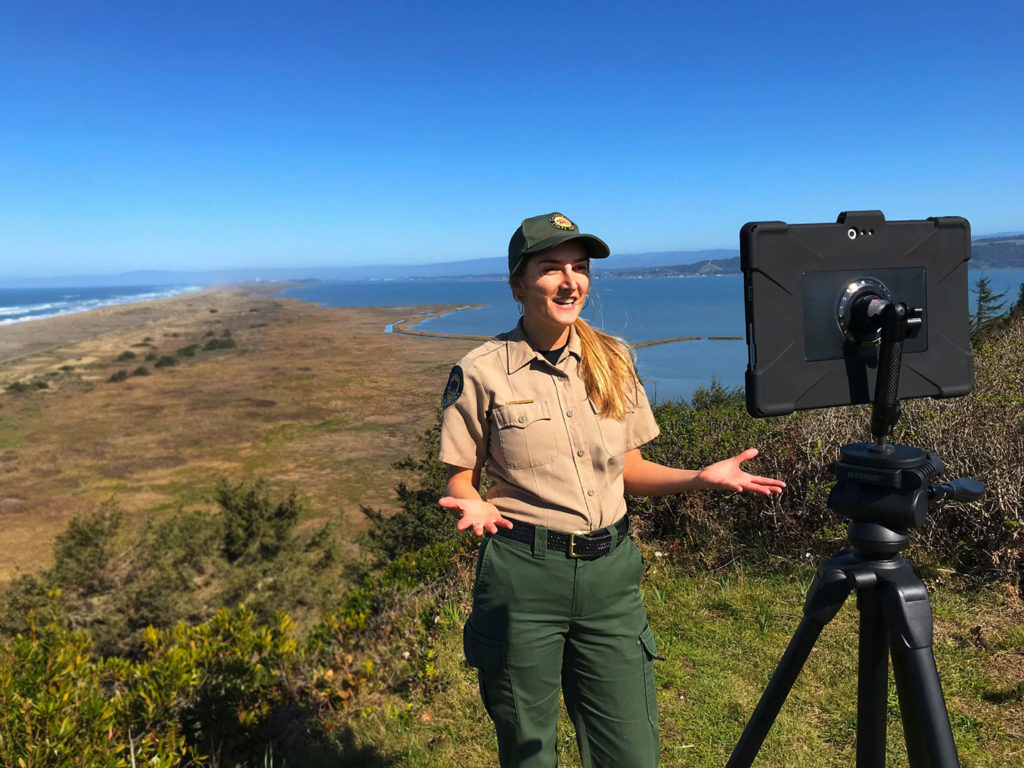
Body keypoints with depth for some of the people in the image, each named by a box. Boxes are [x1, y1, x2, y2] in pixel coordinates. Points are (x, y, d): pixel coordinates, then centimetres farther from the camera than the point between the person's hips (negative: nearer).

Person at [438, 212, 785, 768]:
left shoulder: (613, 359, 4)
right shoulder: (482, 372, -7)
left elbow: (626, 468, 11)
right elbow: (461, 475, 0)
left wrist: (700, 477, -4)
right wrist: (472, 506, -21)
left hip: (610, 571, 3)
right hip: (524, 573, -3)